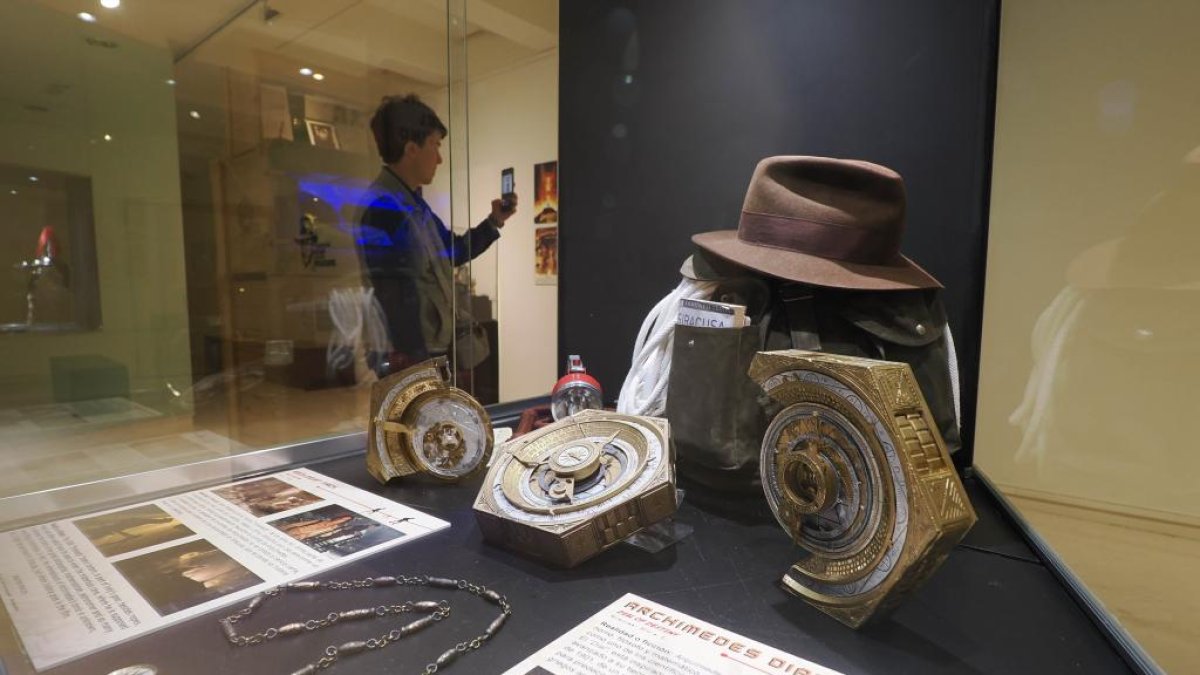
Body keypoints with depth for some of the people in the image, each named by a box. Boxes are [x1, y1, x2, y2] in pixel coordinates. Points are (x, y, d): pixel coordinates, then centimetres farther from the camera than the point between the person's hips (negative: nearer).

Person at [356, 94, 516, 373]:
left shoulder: (414, 203, 13)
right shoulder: (383, 207, -18)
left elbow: (454, 252, 25)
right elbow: (395, 299, -22)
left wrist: (494, 222, 15)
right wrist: (415, 362, -20)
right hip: (415, 359, -10)